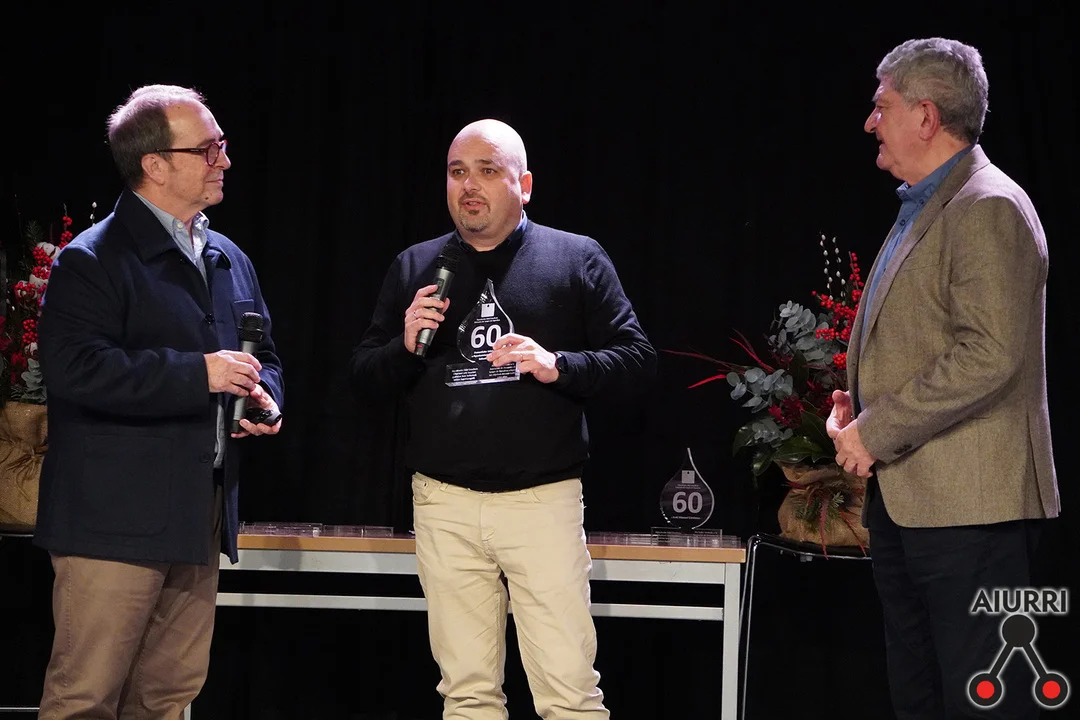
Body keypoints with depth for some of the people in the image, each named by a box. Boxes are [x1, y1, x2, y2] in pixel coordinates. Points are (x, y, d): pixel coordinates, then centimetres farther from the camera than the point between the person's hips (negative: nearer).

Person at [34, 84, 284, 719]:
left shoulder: (229, 261, 17)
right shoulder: (92, 261, -9)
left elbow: (263, 353, 29)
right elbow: (76, 369, -22)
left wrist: (263, 395, 4)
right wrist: (197, 373, -22)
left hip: (202, 519, 8)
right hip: (117, 521, -8)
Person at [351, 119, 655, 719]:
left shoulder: (576, 259, 4)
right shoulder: (413, 268, 12)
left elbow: (636, 356, 2)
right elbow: (364, 373, 14)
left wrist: (558, 366, -15)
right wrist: (406, 344, -7)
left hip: (544, 497, -3)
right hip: (444, 504, 3)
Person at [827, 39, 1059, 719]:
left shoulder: (988, 209, -13)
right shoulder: (922, 209, 18)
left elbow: (990, 355, -23)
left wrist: (878, 431, -17)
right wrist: (859, 404, 9)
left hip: (968, 502, -10)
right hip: (906, 497, 10)